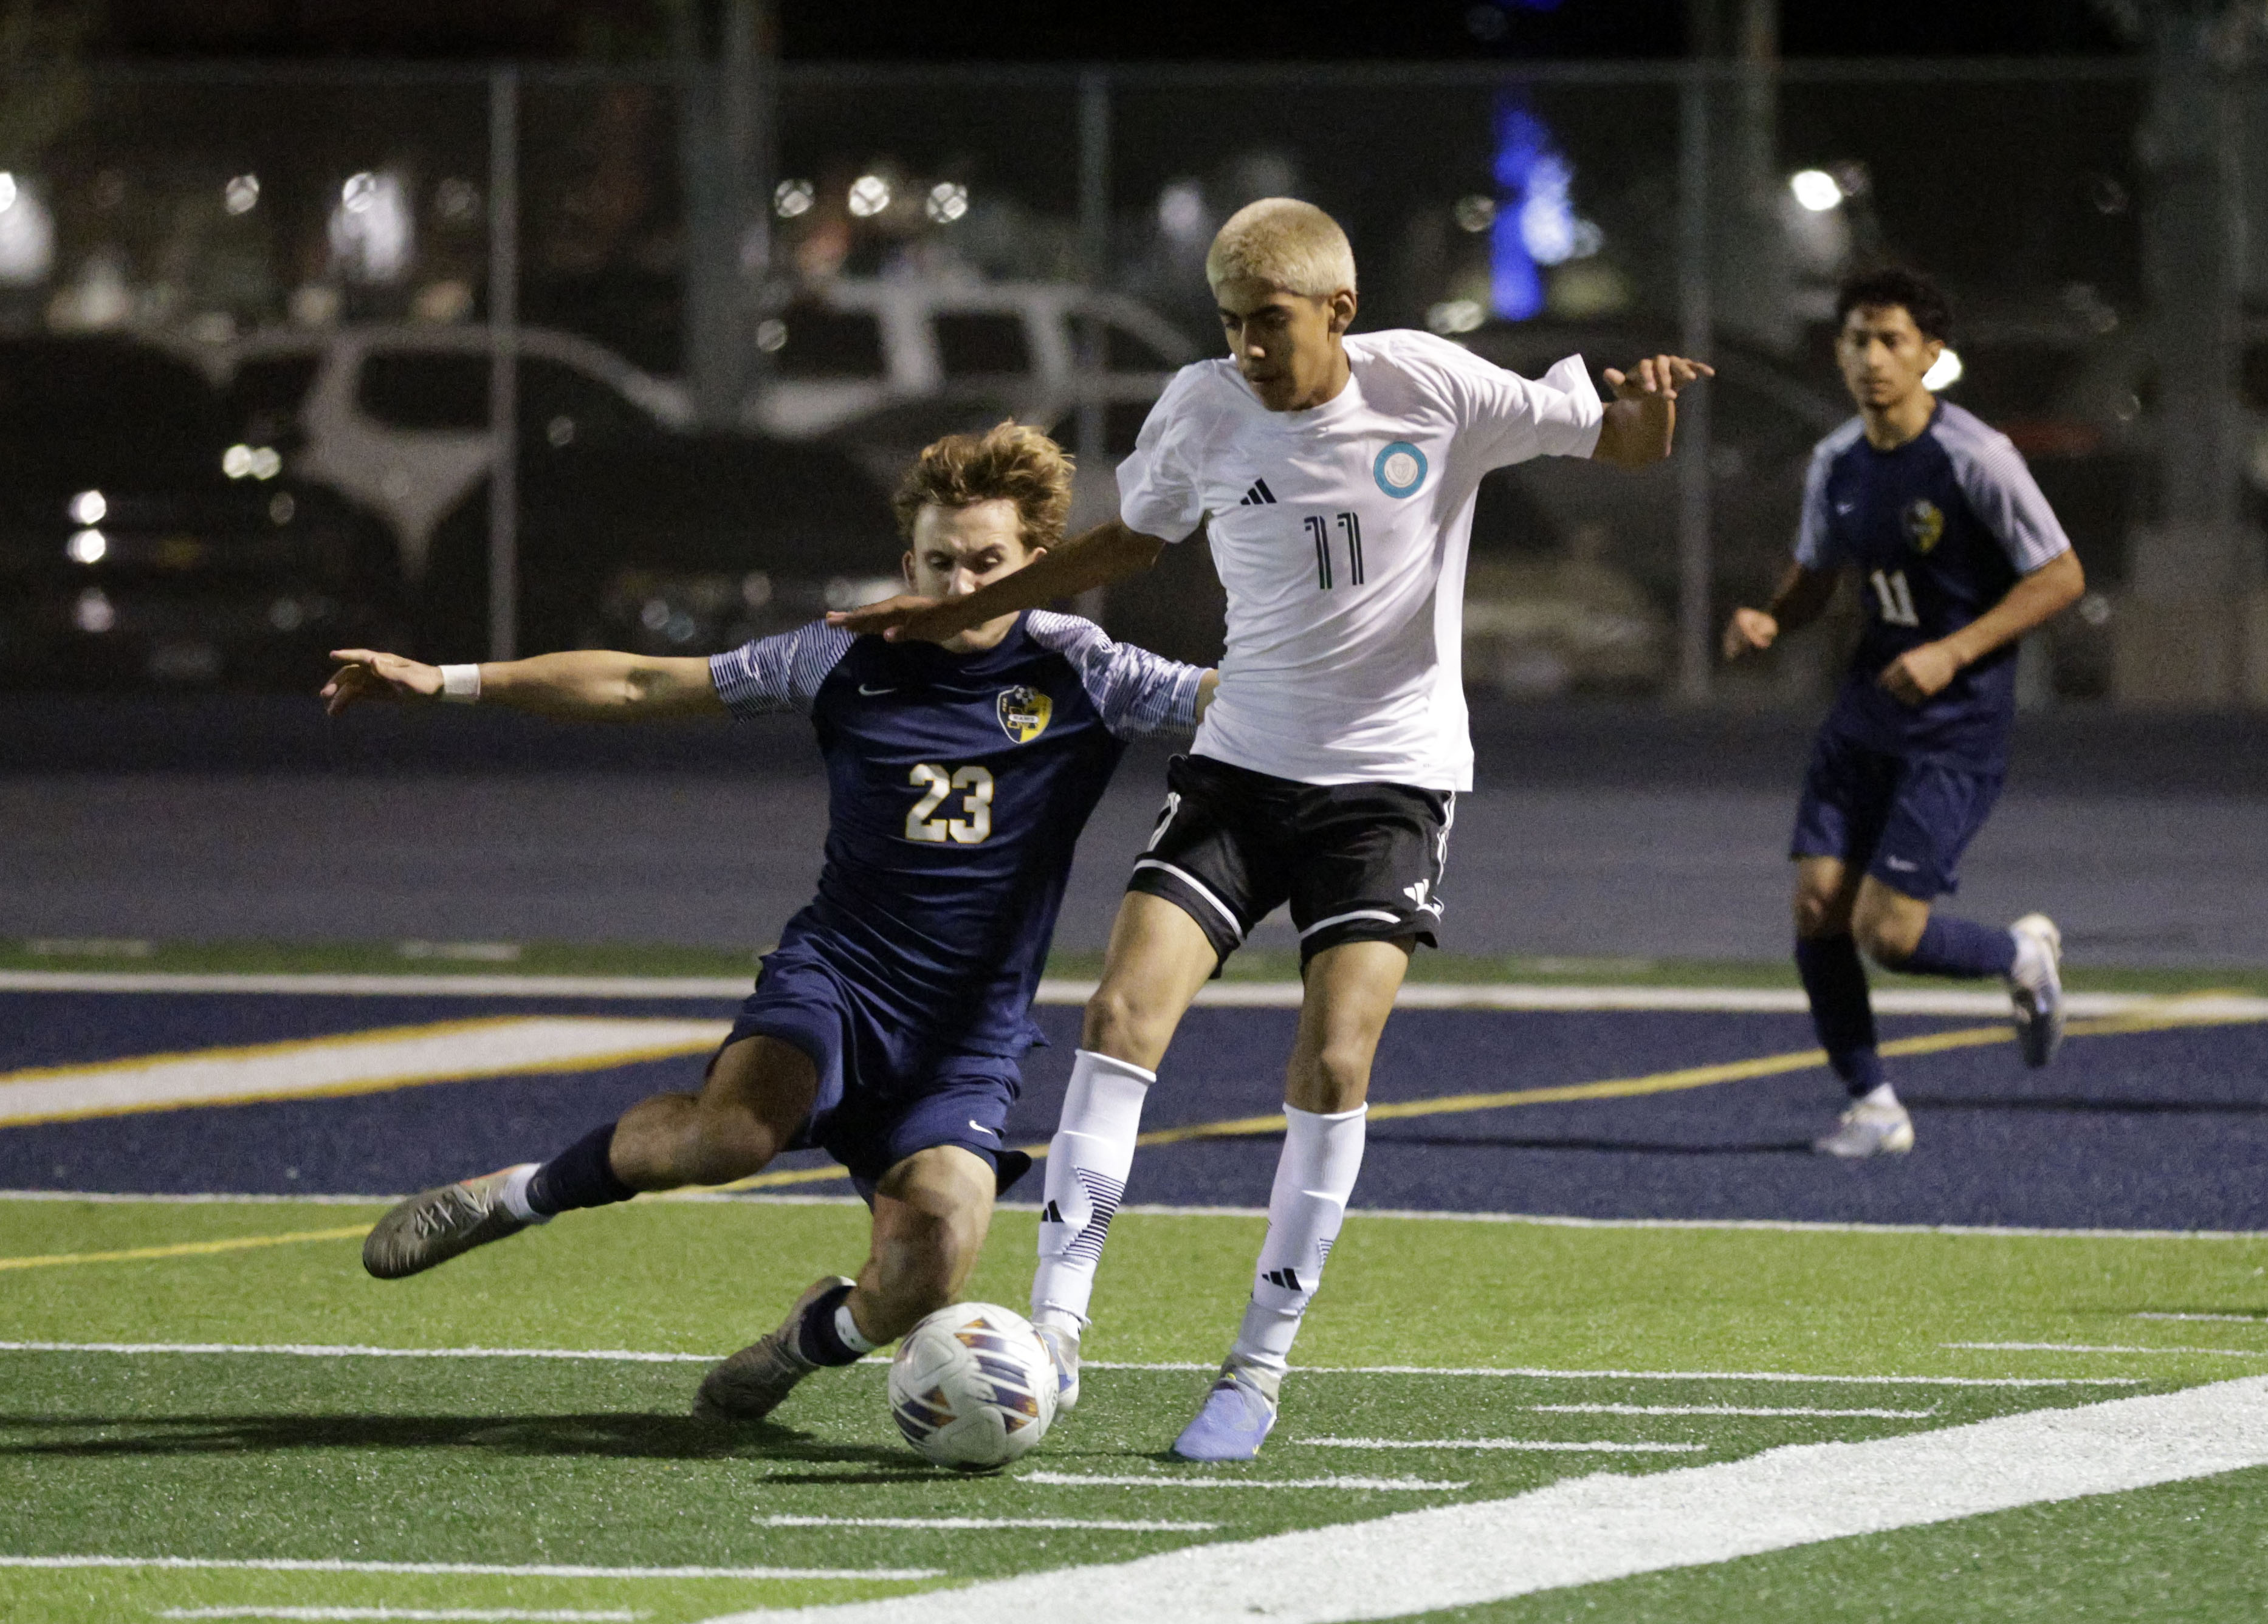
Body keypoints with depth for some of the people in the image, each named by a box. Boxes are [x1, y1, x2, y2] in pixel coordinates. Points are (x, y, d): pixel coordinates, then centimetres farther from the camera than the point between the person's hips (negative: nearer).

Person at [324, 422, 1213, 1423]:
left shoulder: (1080, 674, 1)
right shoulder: (851, 660, 5)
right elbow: (642, 685, 11)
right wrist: (447, 682, 9)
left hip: (968, 1041, 0)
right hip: (836, 975, 0)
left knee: (929, 1275, -24)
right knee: (736, 1127, -35)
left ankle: (822, 1332, 14)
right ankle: (518, 1195, -8)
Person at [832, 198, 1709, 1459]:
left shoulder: (1433, 390, -11)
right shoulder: (1202, 410, -2)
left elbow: (1623, 446, -2)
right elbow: (1135, 540, 17)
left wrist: (1648, 404, -26)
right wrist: (966, 610, 16)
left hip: (1393, 773, -3)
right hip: (1242, 762, 3)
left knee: (1332, 1063, -13)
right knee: (1124, 1012, -13)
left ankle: (1264, 1368, -1)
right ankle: (1055, 1330, -8)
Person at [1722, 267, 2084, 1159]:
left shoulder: (1974, 458, -15)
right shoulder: (1836, 463, 5)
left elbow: (2061, 576, -12)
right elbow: (1814, 576, 19)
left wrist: (1952, 653, -20)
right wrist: (1766, 622, -4)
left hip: (1956, 727, -6)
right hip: (1864, 717, 6)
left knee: (1887, 932, -12)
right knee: (1817, 910, -5)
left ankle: (2022, 956, 19)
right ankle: (1874, 1105, 10)